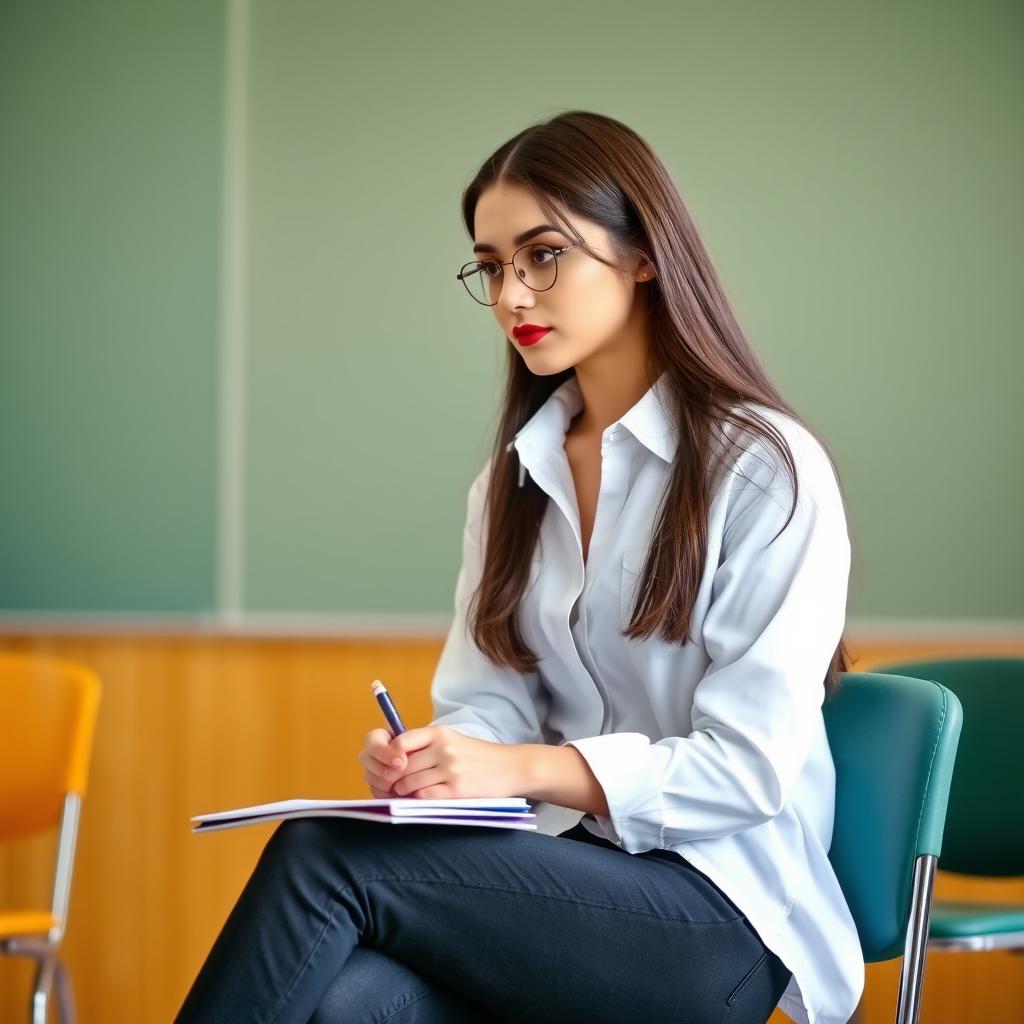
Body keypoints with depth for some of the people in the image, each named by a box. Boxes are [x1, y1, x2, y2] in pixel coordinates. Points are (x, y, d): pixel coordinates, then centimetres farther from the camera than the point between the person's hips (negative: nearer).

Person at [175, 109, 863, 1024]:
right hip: (562, 878, 5)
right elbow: (489, 700, 12)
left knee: (324, 856, -27)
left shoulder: (766, 467, -5)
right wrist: (430, 761, -13)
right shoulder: (512, 483, 17)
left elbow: (750, 767, -11)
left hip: (721, 913, -5)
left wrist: (523, 769, -22)